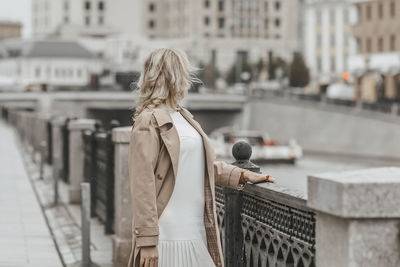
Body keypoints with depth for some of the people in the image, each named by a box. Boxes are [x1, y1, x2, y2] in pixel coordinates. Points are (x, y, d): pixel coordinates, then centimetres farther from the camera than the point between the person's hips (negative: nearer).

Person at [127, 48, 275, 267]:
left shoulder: (183, 116, 16)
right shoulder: (149, 121, -12)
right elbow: (143, 185, -16)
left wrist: (242, 175, 18)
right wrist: (147, 240, -19)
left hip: (196, 230, 8)